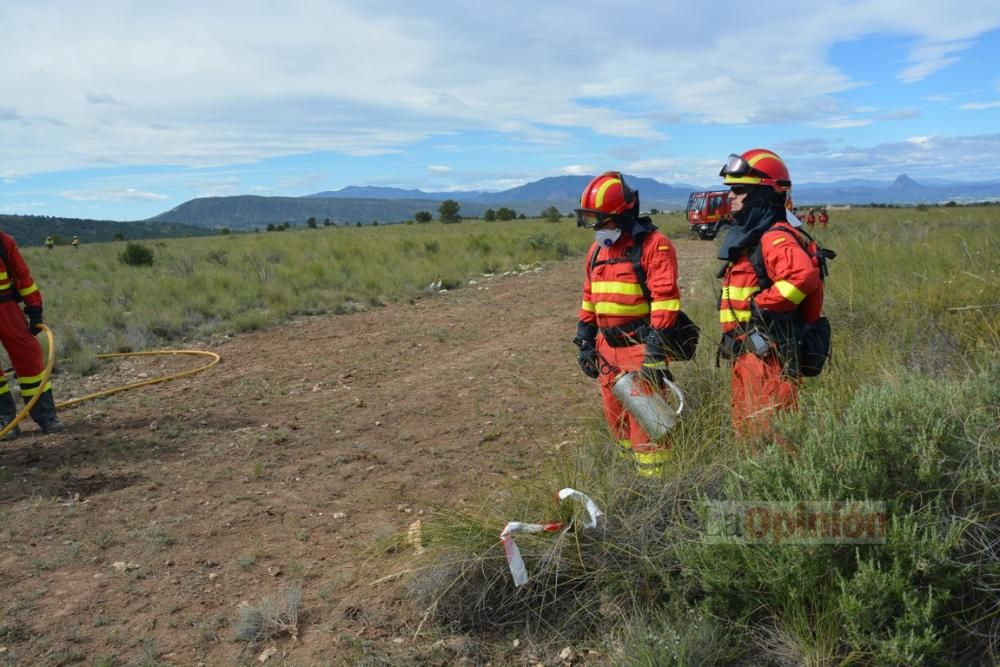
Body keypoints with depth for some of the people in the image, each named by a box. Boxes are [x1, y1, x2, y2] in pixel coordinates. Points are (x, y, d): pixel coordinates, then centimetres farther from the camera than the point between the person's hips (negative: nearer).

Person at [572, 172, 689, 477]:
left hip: (640, 347, -8)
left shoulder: (653, 245, -11)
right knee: (615, 417, 15)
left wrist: (655, 350, -21)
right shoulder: (597, 249, 14)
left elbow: (665, 298, -17)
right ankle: (634, 467, 32)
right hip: (607, 347, 8)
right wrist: (585, 342, 17)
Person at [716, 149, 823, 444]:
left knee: (770, 434, -4)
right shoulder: (747, 235, 15)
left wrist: (760, 305, -24)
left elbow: (804, 276, -36)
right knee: (746, 427, 20)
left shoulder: (775, 238, -17)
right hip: (746, 353, 10)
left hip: (766, 351, -10)